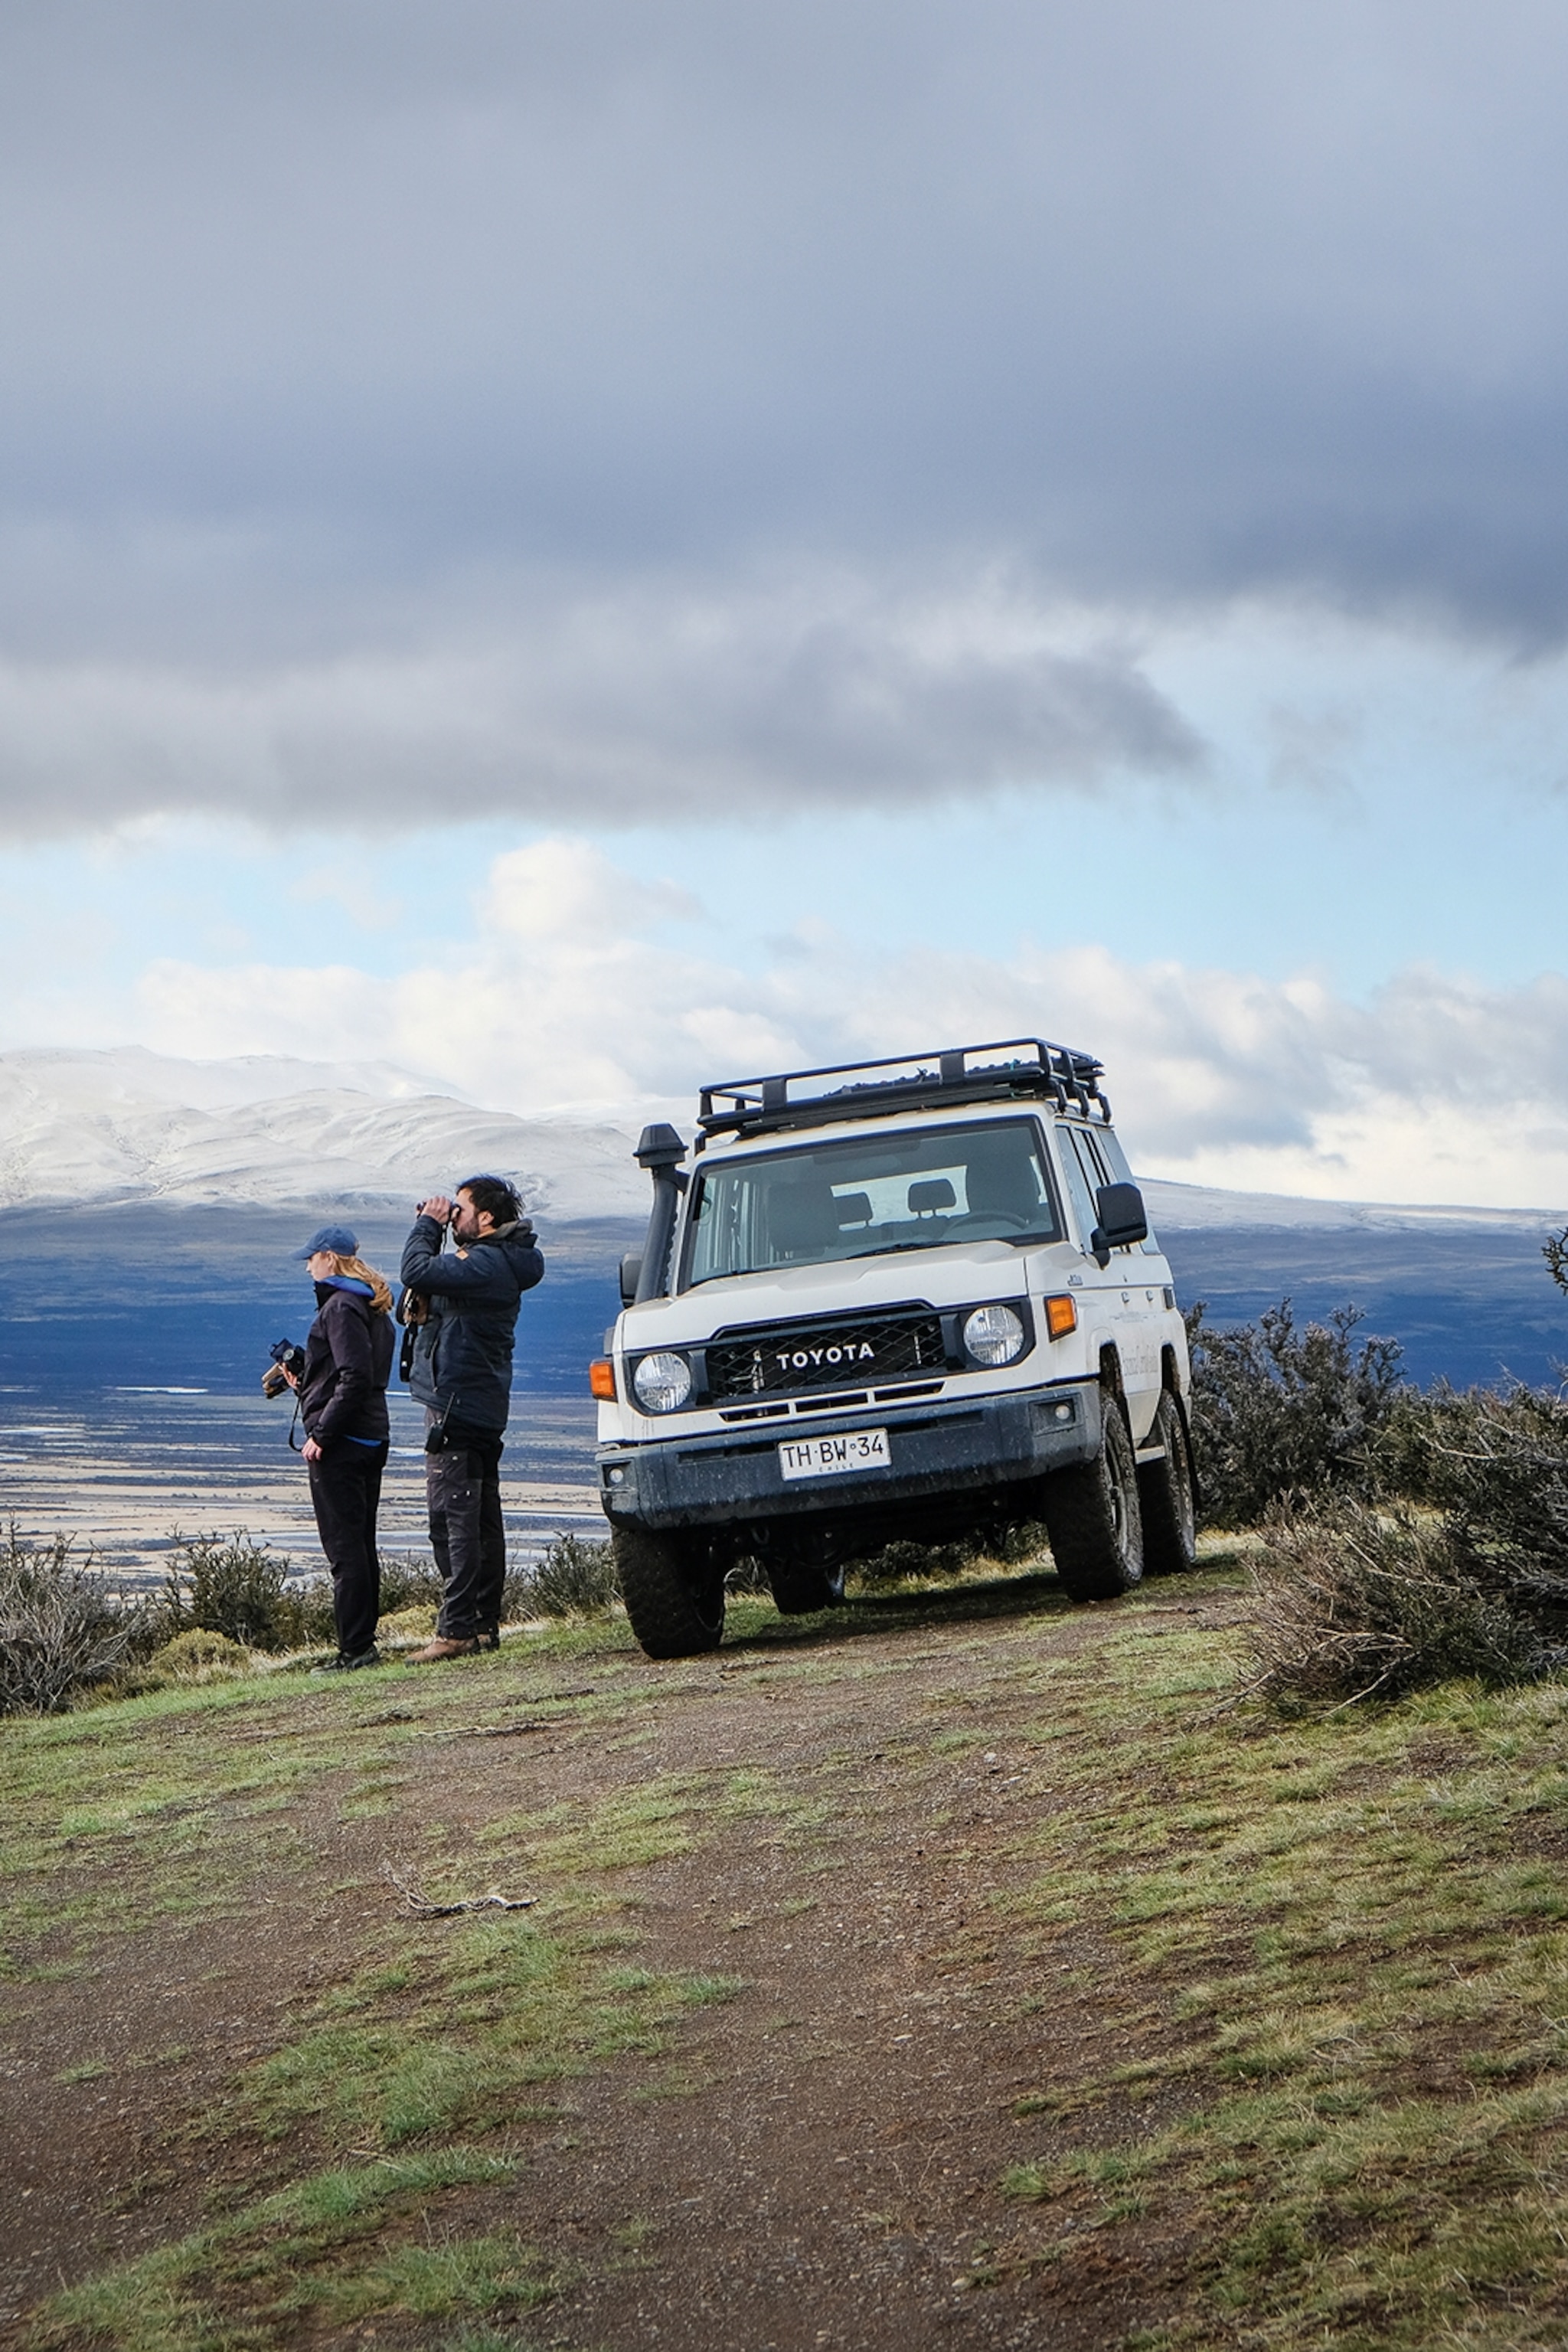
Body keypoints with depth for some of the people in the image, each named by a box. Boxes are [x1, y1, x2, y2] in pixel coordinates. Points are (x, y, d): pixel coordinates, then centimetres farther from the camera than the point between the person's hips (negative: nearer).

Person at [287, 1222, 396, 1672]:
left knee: (344, 1548, -8)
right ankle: (365, 1643, 17)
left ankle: (354, 1651, -8)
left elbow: (355, 1378, -22)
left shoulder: (340, 1307, -14)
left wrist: (321, 1433, -20)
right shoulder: (374, 1308, 16)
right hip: (372, 1437, 10)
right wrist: (305, 1381, 17)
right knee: (361, 1545, 14)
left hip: (340, 1446, -10)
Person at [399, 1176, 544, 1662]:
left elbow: (417, 1273, -26)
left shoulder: (486, 1264, -17)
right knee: (482, 1520, 13)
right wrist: (432, 1229, 8)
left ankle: (456, 1630, -13)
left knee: (454, 1520, -11)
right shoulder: (496, 1263, 16)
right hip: (483, 1408, 11)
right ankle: (485, 1624, 18)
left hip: (457, 1406, -11)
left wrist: (429, 1225, -11)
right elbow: (433, 1280, 20)